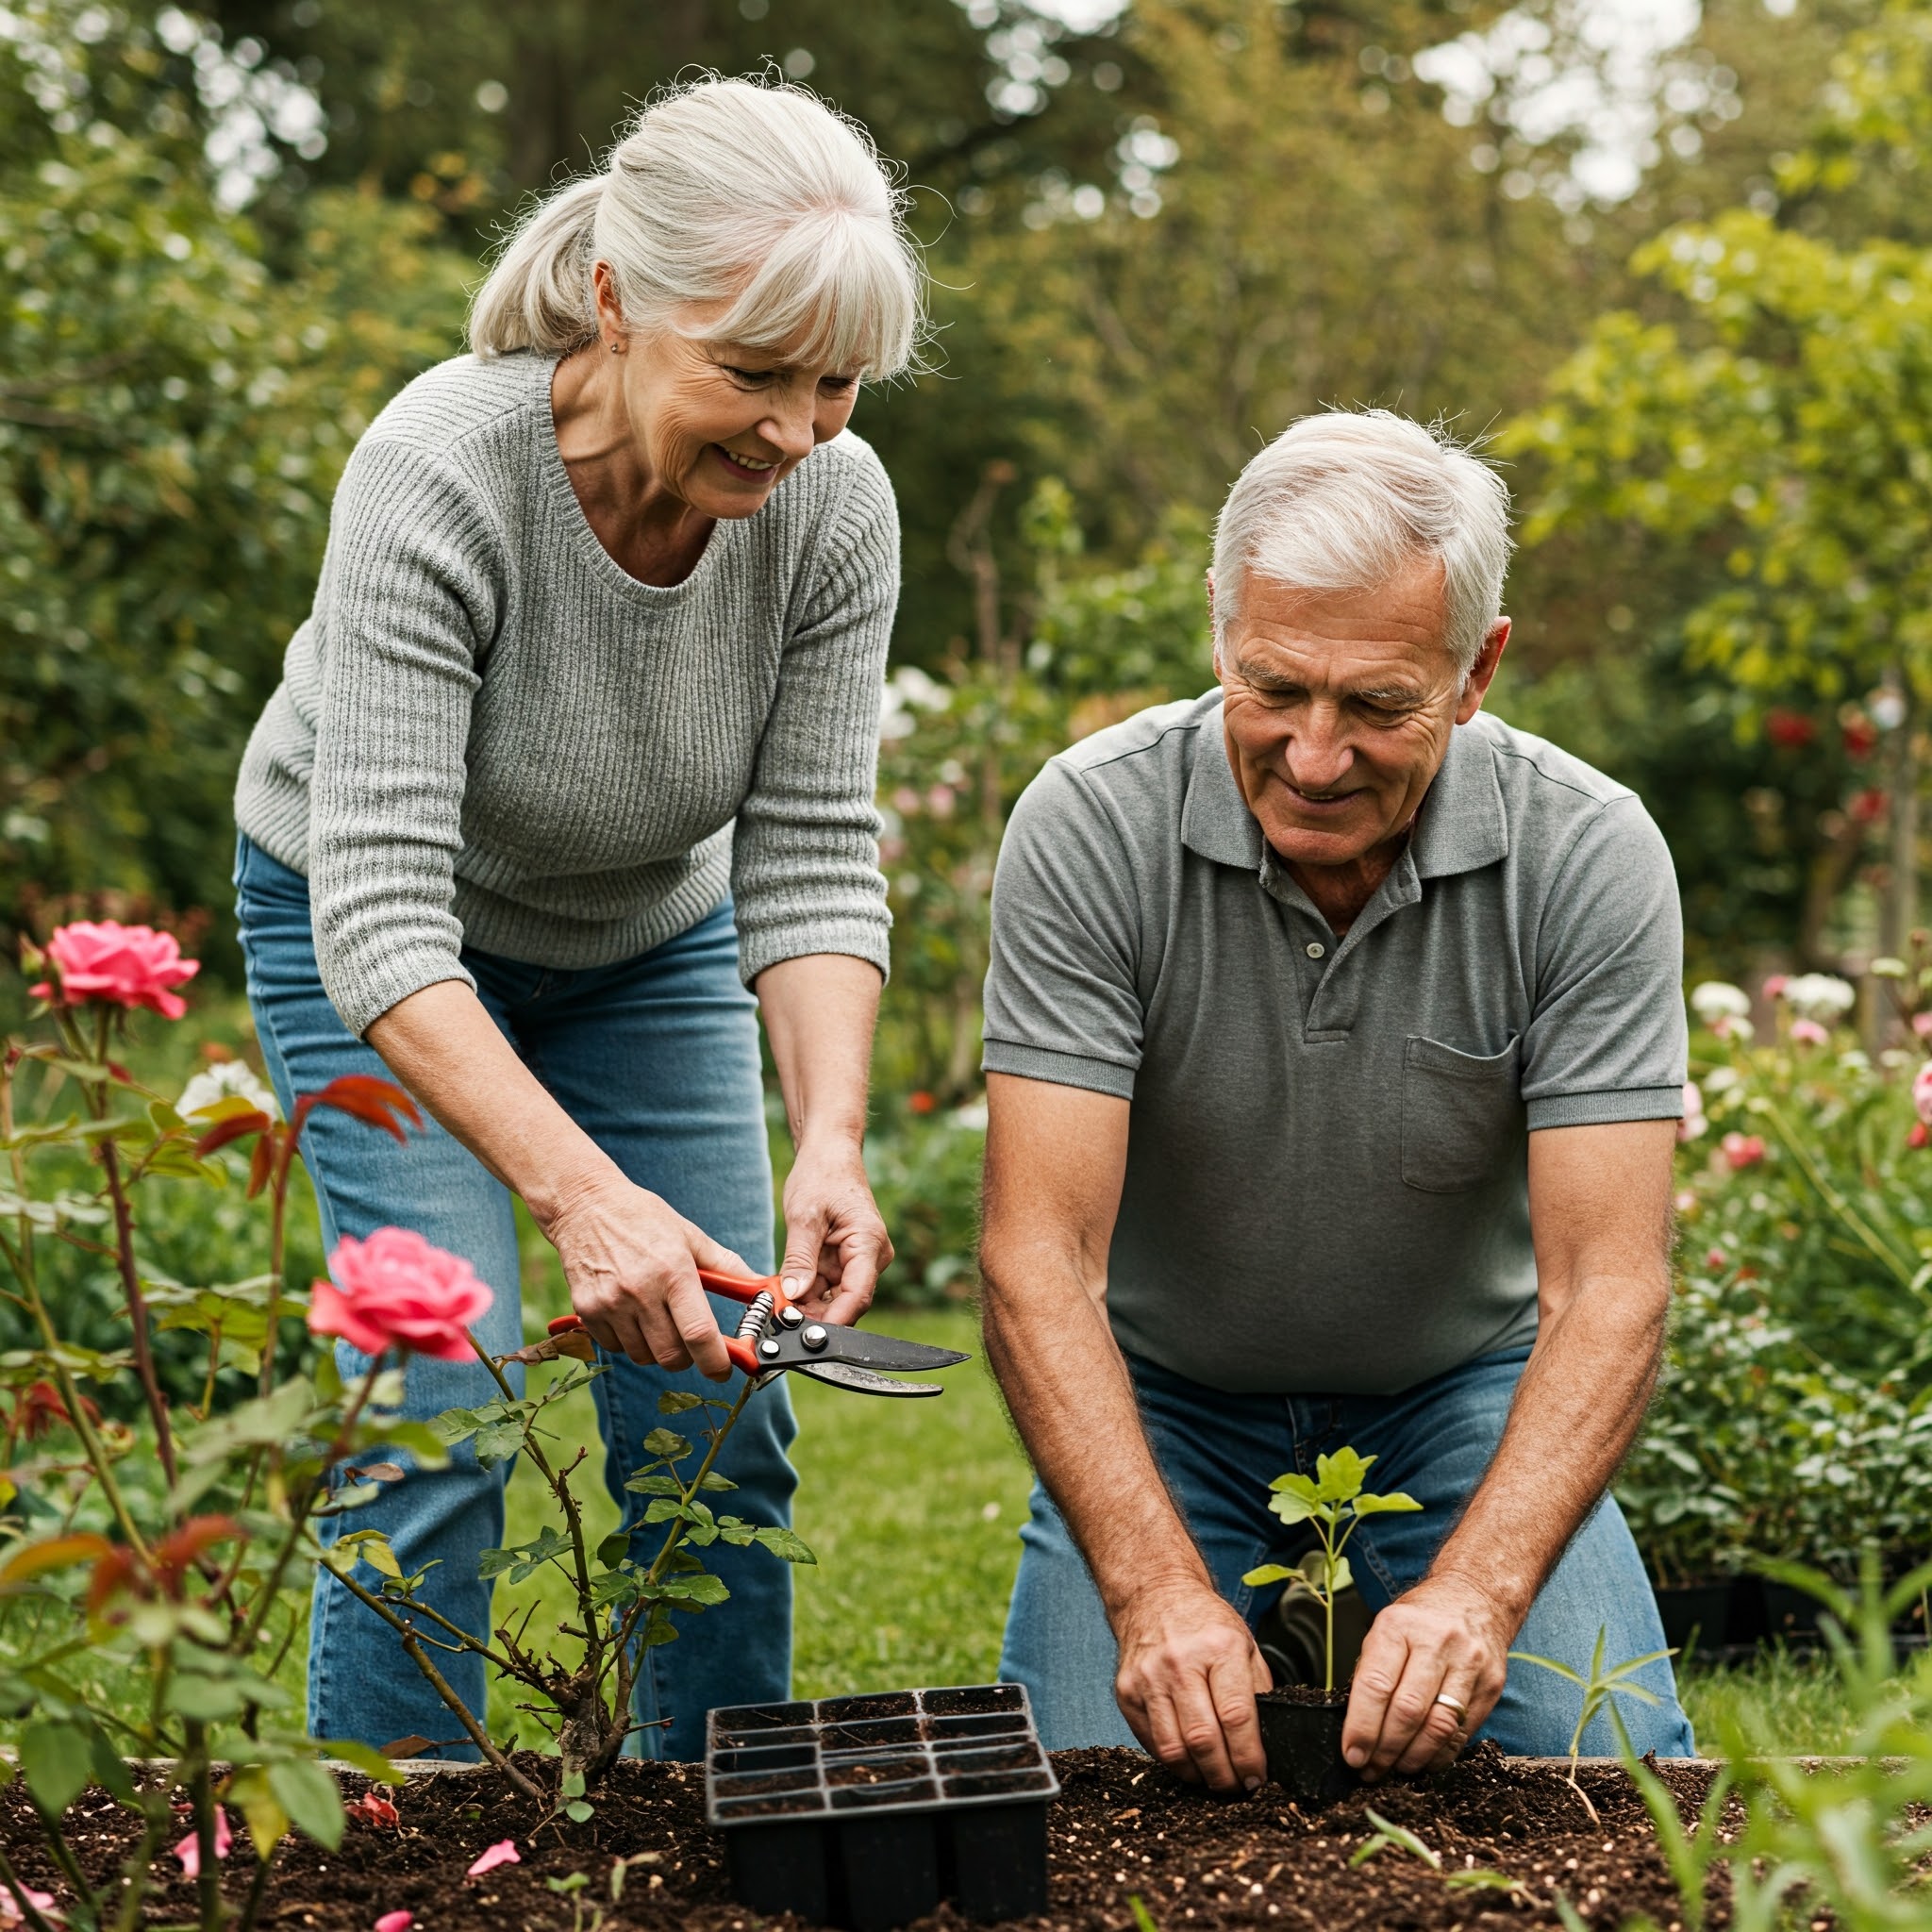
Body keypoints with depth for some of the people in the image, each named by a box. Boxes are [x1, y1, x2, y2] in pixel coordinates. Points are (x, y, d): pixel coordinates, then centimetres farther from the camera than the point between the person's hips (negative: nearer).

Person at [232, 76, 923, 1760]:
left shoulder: (836, 508, -24)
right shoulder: (440, 478, -36)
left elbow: (812, 862, -20)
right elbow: (382, 912, -39)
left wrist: (831, 1143, -36)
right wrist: (580, 1193, -51)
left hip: (651, 937, 4)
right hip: (371, 934, -3)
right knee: (444, 1401, -13)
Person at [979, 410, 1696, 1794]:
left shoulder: (1589, 857, -21)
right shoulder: (1090, 825, -23)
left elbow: (1607, 1287, -23)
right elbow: (1040, 1261, -26)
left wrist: (1478, 1588, -38)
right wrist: (1158, 1587, -39)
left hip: (1463, 1394, 1)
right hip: (1163, 1394, 0)